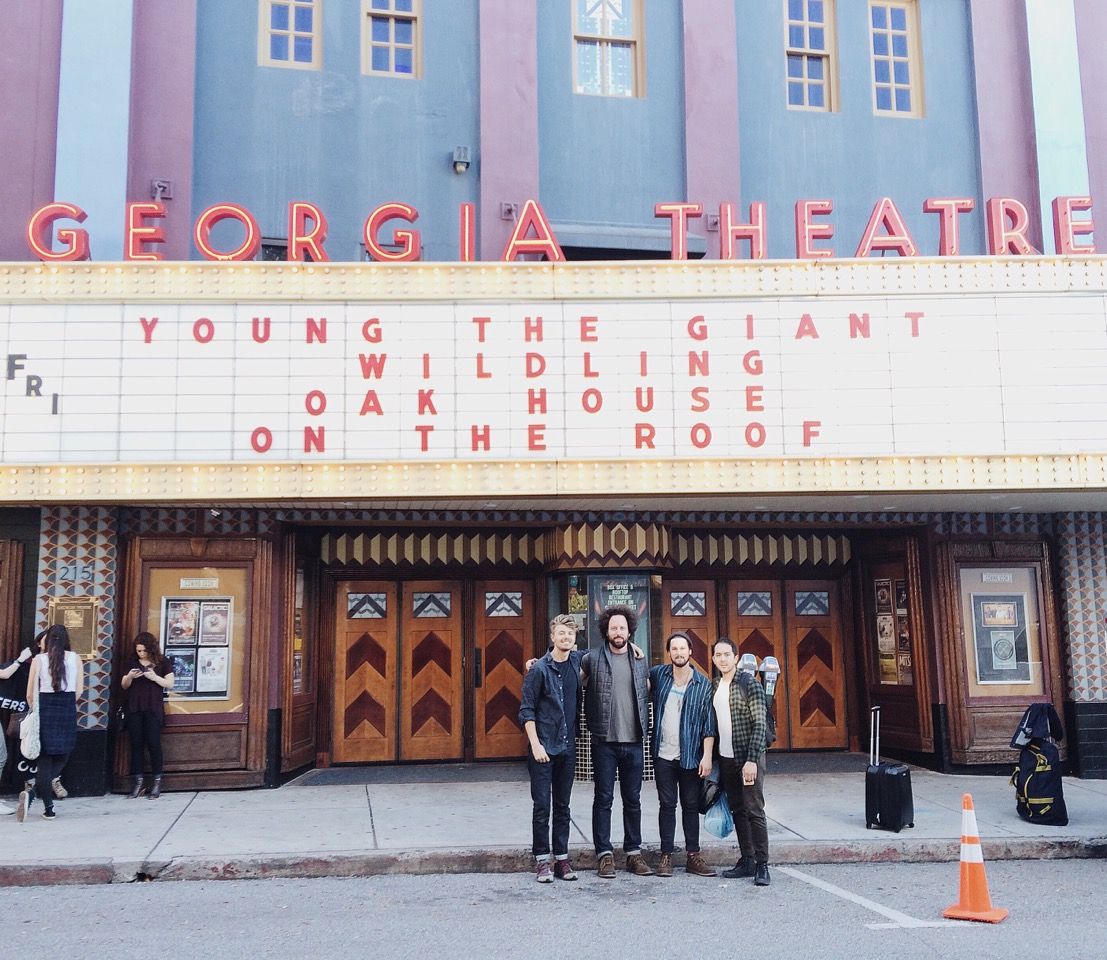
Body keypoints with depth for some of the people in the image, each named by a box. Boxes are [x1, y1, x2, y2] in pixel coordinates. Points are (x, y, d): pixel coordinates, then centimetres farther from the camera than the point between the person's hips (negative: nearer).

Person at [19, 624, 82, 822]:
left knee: (45, 759, 9)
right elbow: (79, 690, 1)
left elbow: (30, 693, -2)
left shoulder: (39, 659, -1)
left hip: (45, 709, 0)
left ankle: (48, 808, 4)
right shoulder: (75, 658, 1)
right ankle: (33, 793, -9)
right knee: (61, 757, 12)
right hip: (68, 712, 0)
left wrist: (34, 710, 14)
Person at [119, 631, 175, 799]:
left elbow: (170, 684, -1)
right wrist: (129, 677, -8)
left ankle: (157, 782, 1)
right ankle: (138, 781, 8)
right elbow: (124, 686, 14)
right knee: (136, 744, 3)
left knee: (153, 743, -6)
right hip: (134, 709, 3)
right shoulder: (132, 662, 11)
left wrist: (155, 677, -16)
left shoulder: (163, 662, 2)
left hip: (153, 709, -3)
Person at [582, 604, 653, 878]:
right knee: (603, 799, 3)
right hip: (604, 741, -3)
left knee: (633, 800, 10)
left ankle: (634, 853, 19)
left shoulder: (640, 661, 9)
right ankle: (604, 854, 10)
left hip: (633, 741, 3)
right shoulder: (592, 658, -1)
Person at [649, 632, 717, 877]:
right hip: (663, 754, 1)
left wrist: (707, 755, -9)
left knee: (691, 806, 8)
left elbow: (709, 724, -2)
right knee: (667, 805, 5)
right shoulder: (658, 674, 4)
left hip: (691, 756, -1)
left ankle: (693, 856, 15)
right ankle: (666, 855, 10)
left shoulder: (703, 684, -1)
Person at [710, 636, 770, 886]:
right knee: (738, 811, 11)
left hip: (749, 758, -6)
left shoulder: (749, 684, -8)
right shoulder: (714, 686, 10)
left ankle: (762, 864, 1)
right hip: (726, 759, 6)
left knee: (754, 810, -6)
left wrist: (752, 760, -19)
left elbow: (760, 724, -13)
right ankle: (747, 861, 19)